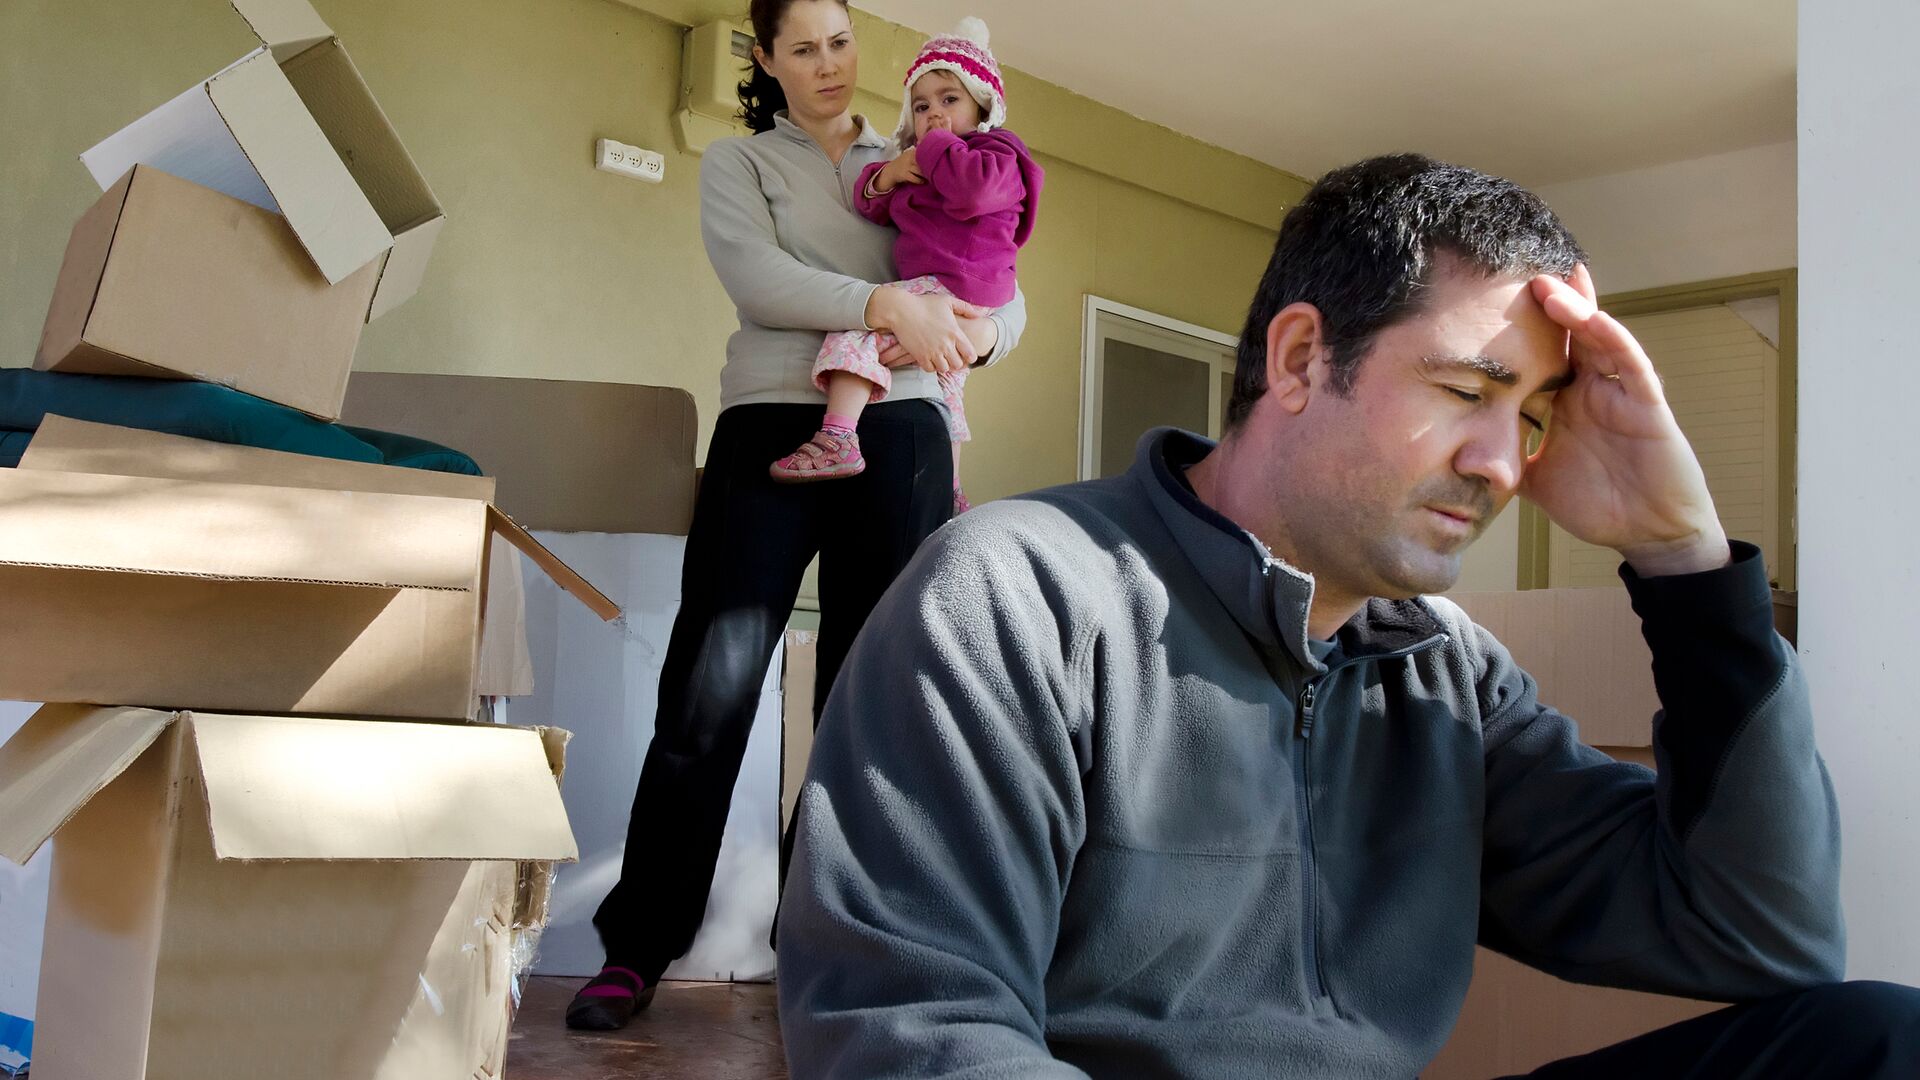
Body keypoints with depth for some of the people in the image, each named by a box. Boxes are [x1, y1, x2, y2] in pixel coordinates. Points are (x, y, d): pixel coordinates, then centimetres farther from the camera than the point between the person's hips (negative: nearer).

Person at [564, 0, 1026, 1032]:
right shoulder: (736, 163, 14)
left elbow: (1004, 297, 15)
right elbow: (756, 276, -6)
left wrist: (978, 333, -10)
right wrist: (884, 304, -21)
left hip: (900, 434, 3)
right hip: (774, 425, -2)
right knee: (708, 694, -8)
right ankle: (637, 947, 2)